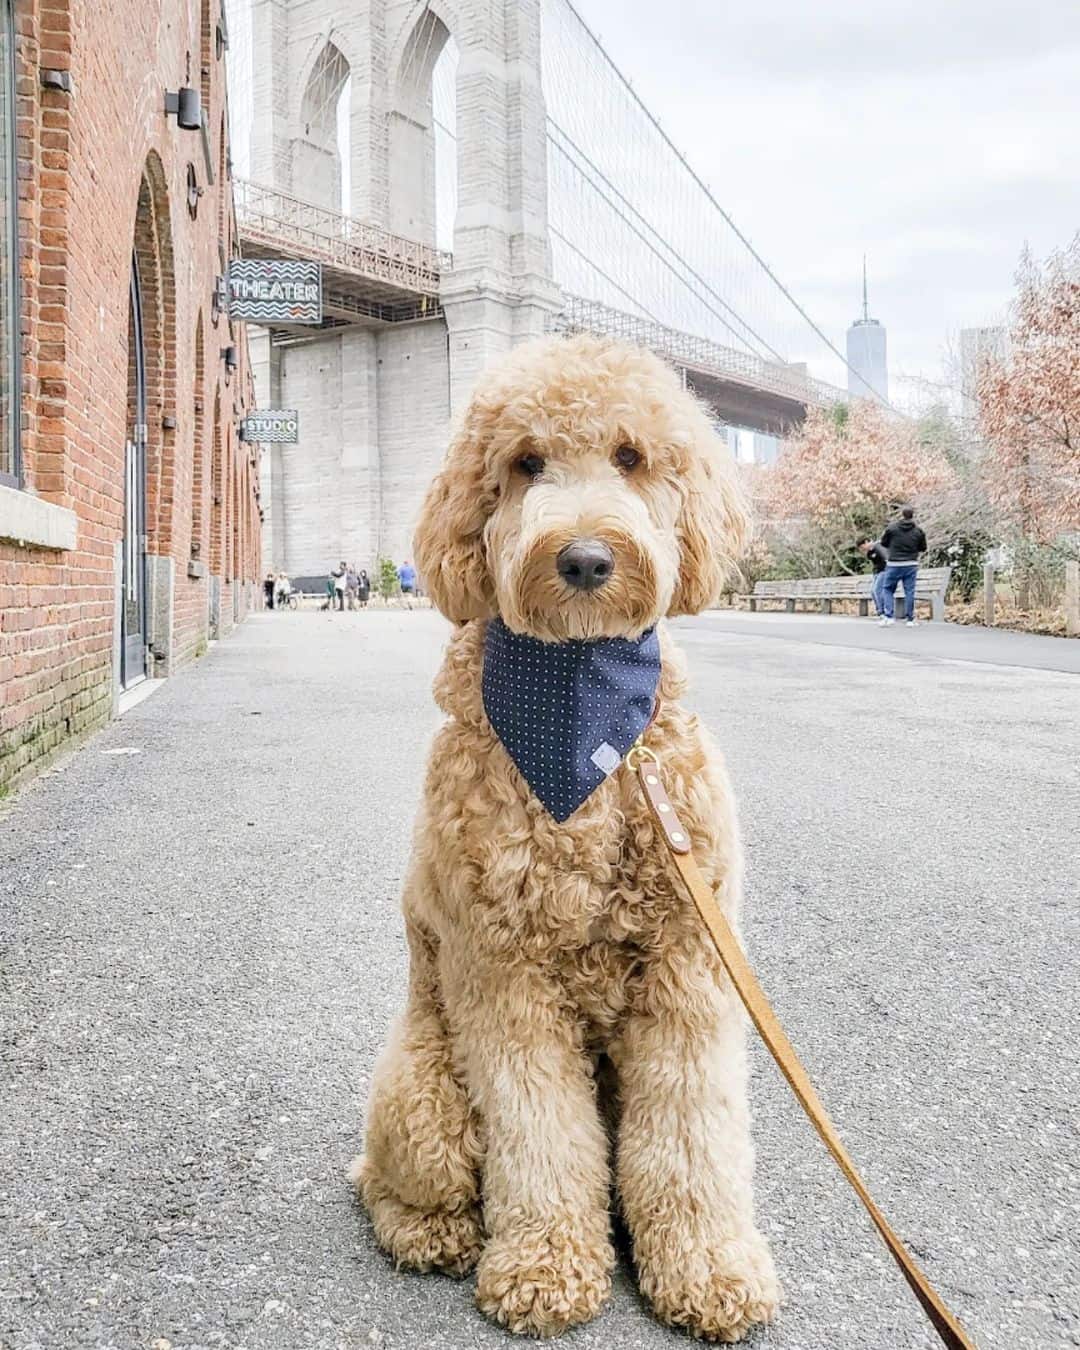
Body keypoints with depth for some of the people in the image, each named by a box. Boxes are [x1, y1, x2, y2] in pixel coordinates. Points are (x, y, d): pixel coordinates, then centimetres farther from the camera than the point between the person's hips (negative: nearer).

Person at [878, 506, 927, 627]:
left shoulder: (892, 528, -5)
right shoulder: (918, 531, 1)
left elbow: (883, 543, 4)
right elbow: (923, 548, 8)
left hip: (894, 565, -2)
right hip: (911, 565, 2)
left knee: (887, 589, 9)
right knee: (909, 592, 5)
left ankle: (888, 616, -4)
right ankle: (910, 619, 6)